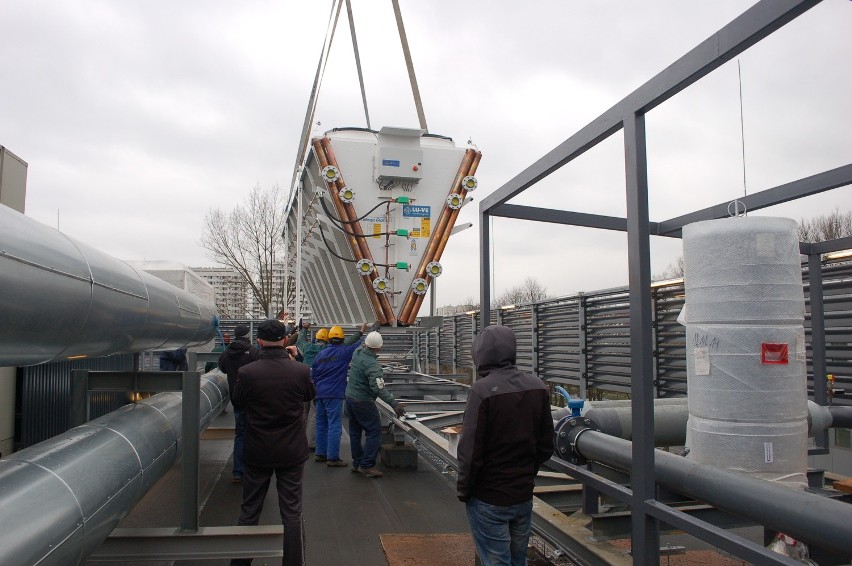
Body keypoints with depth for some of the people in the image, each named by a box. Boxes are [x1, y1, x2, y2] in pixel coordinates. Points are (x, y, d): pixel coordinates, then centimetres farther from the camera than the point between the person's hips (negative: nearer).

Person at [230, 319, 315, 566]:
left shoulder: (246, 372, -17)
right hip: (292, 452, 0)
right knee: (292, 513, 11)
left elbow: (238, 403, 2)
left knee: (249, 510, 17)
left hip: (257, 452, 0)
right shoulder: (300, 370, -15)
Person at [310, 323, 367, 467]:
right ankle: (333, 458, -5)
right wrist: (361, 332, 19)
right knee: (334, 426, -5)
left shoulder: (320, 354, 10)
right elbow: (359, 344, 0)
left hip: (320, 394, 7)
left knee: (321, 425, 15)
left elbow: (313, 375, 16)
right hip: (334, 394, -7)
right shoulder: (344, 352, -8)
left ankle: (320, 454, 22)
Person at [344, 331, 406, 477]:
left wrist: (374, 327, 33)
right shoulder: (372, 365, -25)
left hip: (350, 398, 9)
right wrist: (394, 404, -35)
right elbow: (379, 388, -32)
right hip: (363, 402, -9)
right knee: (374, 432, -3)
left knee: (355, 432, 16)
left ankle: (357, 463, 23)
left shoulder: (358, 352, -3)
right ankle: (367, 465, -6)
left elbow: (362, 345, 21)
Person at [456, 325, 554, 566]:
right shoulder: (538, 387, -2)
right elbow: (546, 447, 5)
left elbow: (470, 450, -19)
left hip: (489, 500, -5)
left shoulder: (482, 389, -20)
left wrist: (463, 490, -5)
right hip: (524, 496, 6)